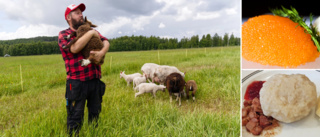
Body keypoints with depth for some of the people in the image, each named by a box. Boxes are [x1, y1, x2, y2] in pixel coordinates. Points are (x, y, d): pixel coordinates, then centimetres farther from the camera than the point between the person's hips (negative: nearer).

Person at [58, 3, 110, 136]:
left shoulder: (90, 30, 14)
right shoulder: (63, 35, -2)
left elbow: (106, 42, 2)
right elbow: (74, 48, -22)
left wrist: (102, 52, -20)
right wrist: (91, 33, -14)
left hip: (95, 81, 5)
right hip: (77, 83, -5)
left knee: (95, 114, 18)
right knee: (75, 117, 2)